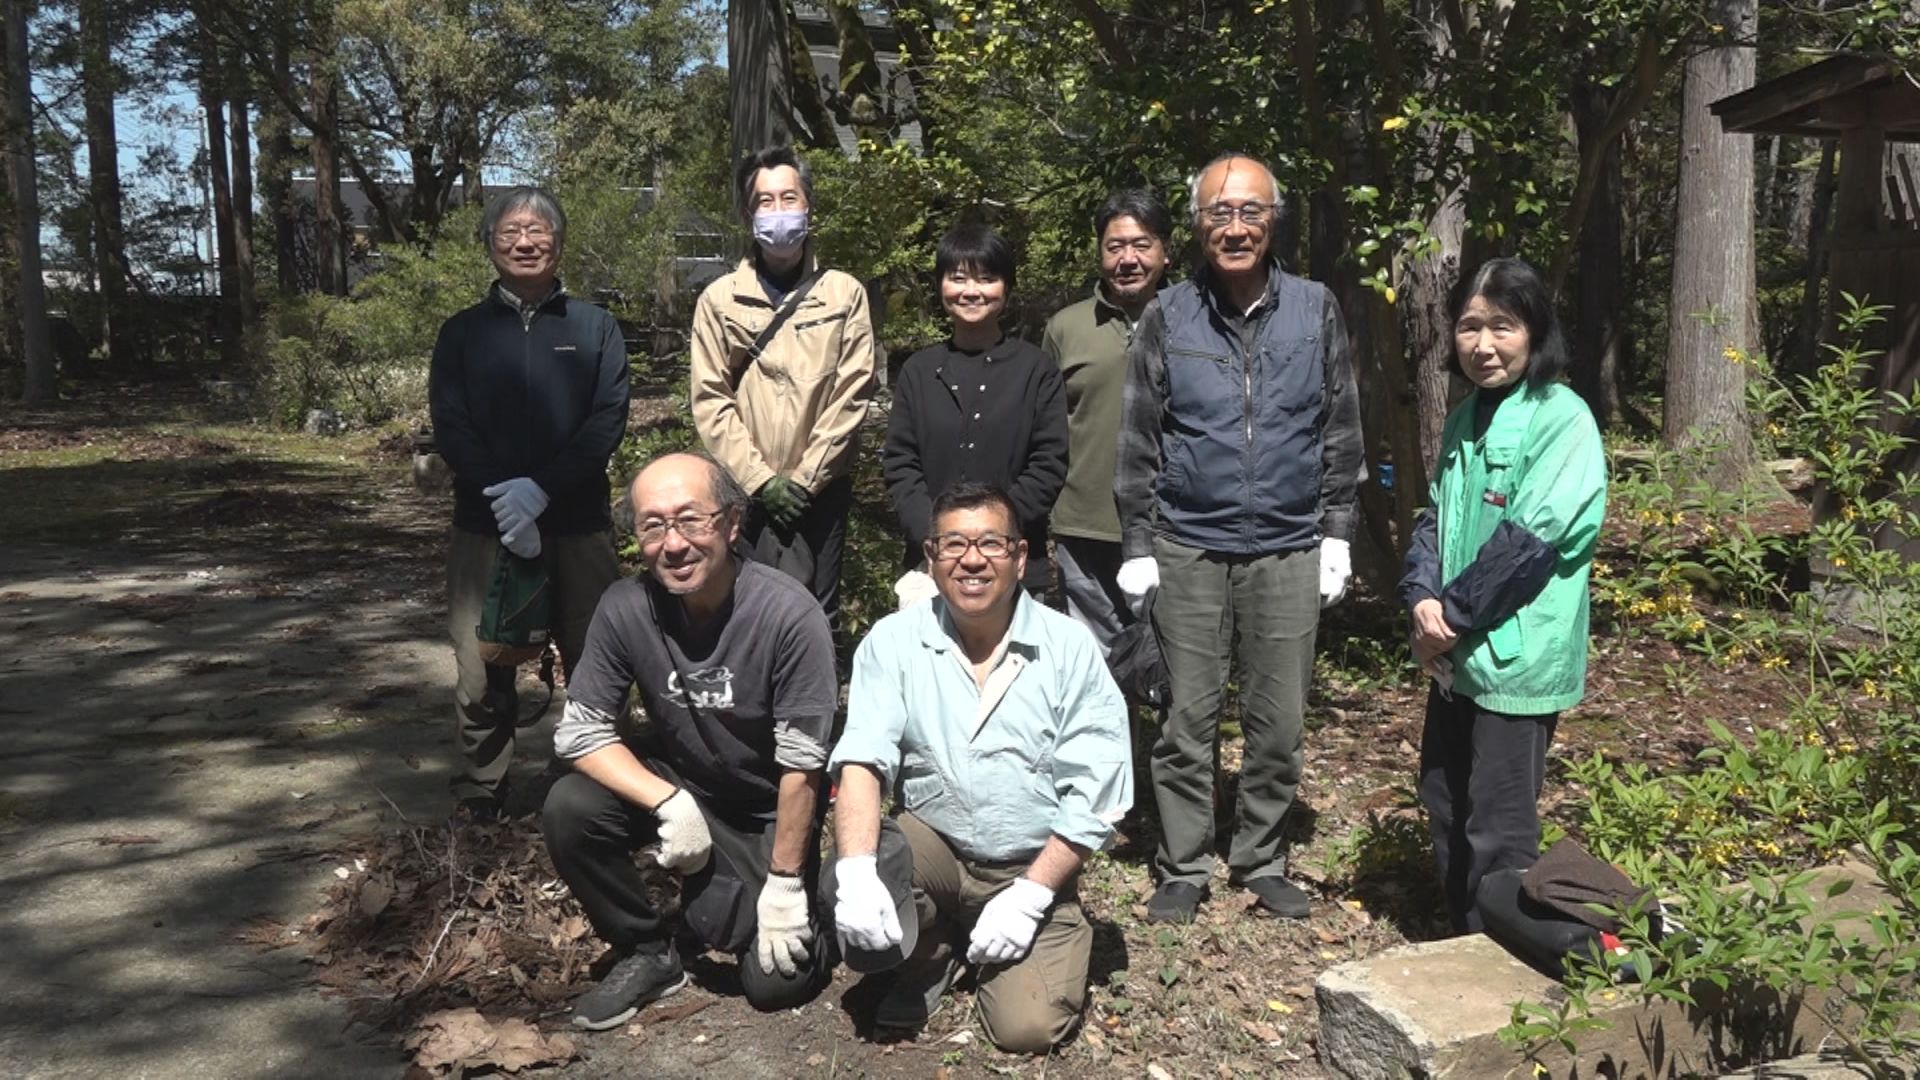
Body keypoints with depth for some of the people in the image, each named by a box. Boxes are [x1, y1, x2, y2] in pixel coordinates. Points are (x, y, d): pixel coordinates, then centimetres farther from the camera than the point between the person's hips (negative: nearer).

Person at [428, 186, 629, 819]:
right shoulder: (463, 332, 13)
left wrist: (540, 489, -15)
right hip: (484, 529, 1)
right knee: (481, 677, 0)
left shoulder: (595, 328, 10)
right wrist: (502, 497, -14)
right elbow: (449, 426, 2)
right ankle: (480, 803, 14)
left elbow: (608, 420, -2)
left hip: (579, 527, -1)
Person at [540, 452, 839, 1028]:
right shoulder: (626, 608, -18)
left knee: (779, 980, -12)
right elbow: (580, 732, -12)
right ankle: (648, 955, 0)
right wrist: (670, 804, -24)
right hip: (677, 786, 3)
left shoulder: (789, 615, -28)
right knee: (568, 810, -23)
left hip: (770, 813, -3)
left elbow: (801, 766, -22)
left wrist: (785, 884, -17)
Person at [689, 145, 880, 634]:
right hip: (745, 493, 0)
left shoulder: (844, 293, 4)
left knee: (818, 618, 5)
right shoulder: (719, 299, 4)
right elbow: (710, 399, 0)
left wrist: (805, 478, -8)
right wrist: (761, 479, -9)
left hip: (821, 490, 0)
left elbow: (853, 393, -1)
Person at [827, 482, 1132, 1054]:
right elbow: (862, 762, -16)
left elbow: (1093, 798, -9)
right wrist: (856, 870, -34)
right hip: (929, 849, 1)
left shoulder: (1069, 648, -9)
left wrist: (1028, 896, -17)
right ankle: (926, 957, 5)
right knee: (857, 880, -29)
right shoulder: (893, 641, -7)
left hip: (1034, 866, -1)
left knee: (1025, 1027, -19)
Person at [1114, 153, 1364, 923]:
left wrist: (1337, 535, 3)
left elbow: (1341, 433, 8)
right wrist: (1137, 546, 0)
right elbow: (1138, 441, 3)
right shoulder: (1169, 317, 1)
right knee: (1188, 720, 5)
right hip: (1189, 550, -1)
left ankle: (1262, 861, 23)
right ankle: (1183, 867, 18)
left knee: (1279, 722, 7)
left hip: (1288, 550, 1)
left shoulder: (1315, 312, 3)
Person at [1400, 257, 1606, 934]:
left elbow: (1530, 539, -20)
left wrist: (1452, 615, -14)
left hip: (1516, 659, -8)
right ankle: (1464, 945, 36)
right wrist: (1423, 600, -7)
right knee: (1445, 808, 18)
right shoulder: (1466, 418, 10)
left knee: (1497, 833, 1)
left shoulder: (1562, 420, -14)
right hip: (1454, 652, 8)